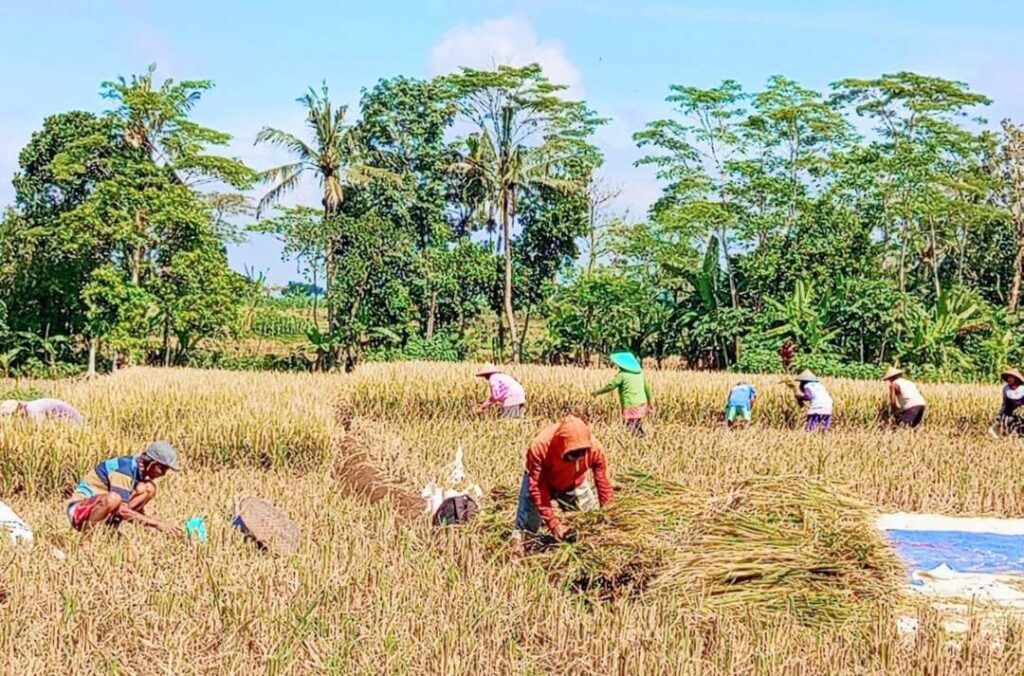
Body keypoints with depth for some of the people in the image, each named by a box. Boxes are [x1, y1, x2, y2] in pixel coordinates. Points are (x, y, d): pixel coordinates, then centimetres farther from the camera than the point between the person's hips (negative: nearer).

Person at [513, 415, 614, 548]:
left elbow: (604, 485, -20)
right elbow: (537, 488, -33)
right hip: (541, 480, -2)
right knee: (529, 524, -12)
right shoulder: (539, 447, -41)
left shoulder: (595, 449, -34)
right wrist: (553, 522, -36)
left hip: (574, 484, 2)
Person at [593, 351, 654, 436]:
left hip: (631, 406, -8)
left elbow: (610, 386, -8)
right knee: (639, 428, 18)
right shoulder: (639, 372, 9)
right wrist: (650, 401, 25)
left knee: (632, 429, -6)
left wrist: (597, 392, 5)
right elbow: (646, 387, 14)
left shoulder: (622, 375, -11)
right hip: (642, 404, 8)